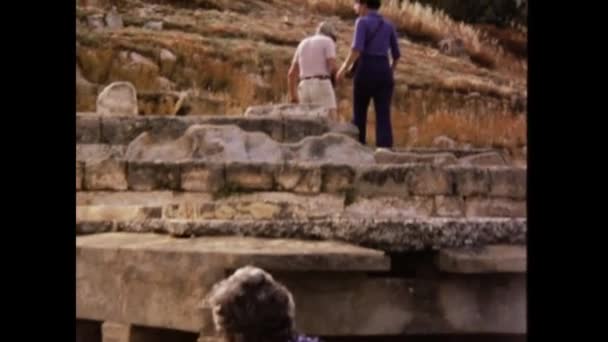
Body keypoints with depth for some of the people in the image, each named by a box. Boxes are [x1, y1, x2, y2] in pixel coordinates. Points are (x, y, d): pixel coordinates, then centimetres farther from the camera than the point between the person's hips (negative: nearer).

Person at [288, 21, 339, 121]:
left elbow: (291, 74, 18)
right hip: (322, 87, -6)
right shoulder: (328, 41, 3)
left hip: (305, 88, 6)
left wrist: (292, 97, 23)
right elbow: (333, 67, -11)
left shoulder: (303, 44, 21)